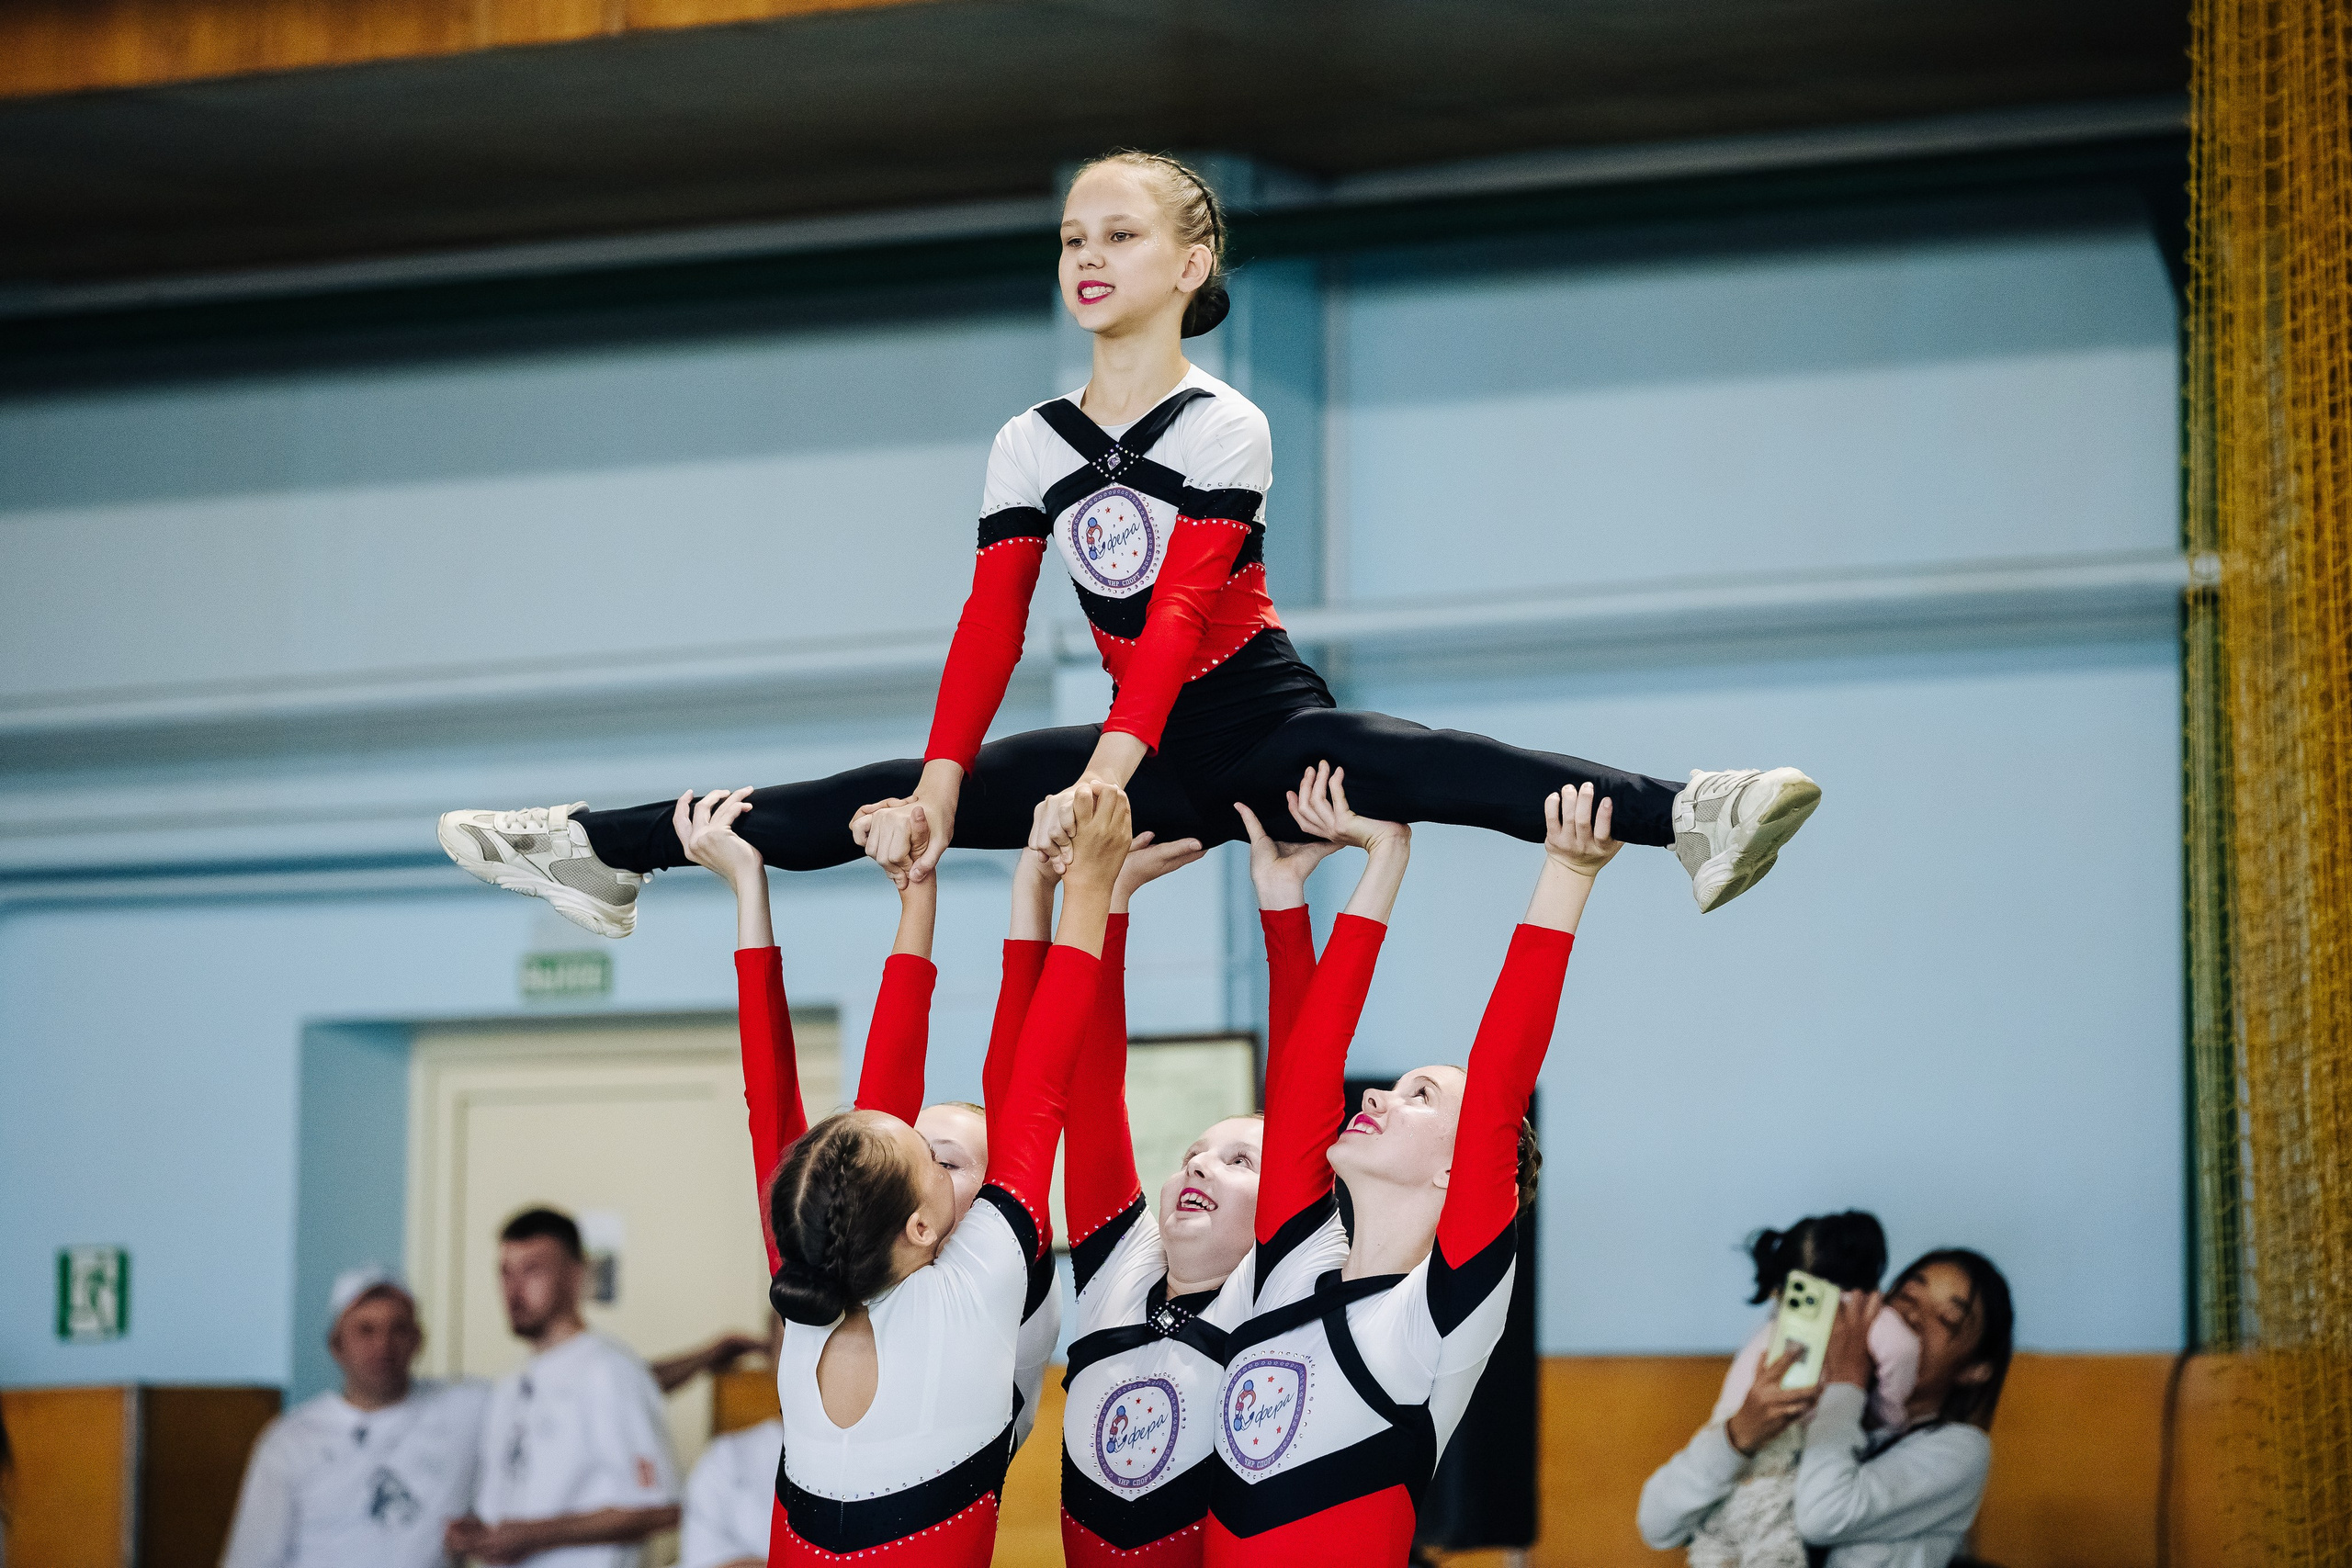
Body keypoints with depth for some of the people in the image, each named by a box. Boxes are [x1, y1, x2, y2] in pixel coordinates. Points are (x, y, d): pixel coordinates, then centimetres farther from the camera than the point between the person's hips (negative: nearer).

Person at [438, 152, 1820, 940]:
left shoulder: (1223, 426, -13)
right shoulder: (1032, 443, 3)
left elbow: (1179, 615, -24)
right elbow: (990, 625, -4)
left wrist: (1102, 783, -36)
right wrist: (939, 791, -17)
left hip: (1266, 722, -6)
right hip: (1144, 752, 6)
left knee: (1432, 769, -36)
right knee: (886, 802, -2)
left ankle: (1683, 819, -56)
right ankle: (607, 852, 4)